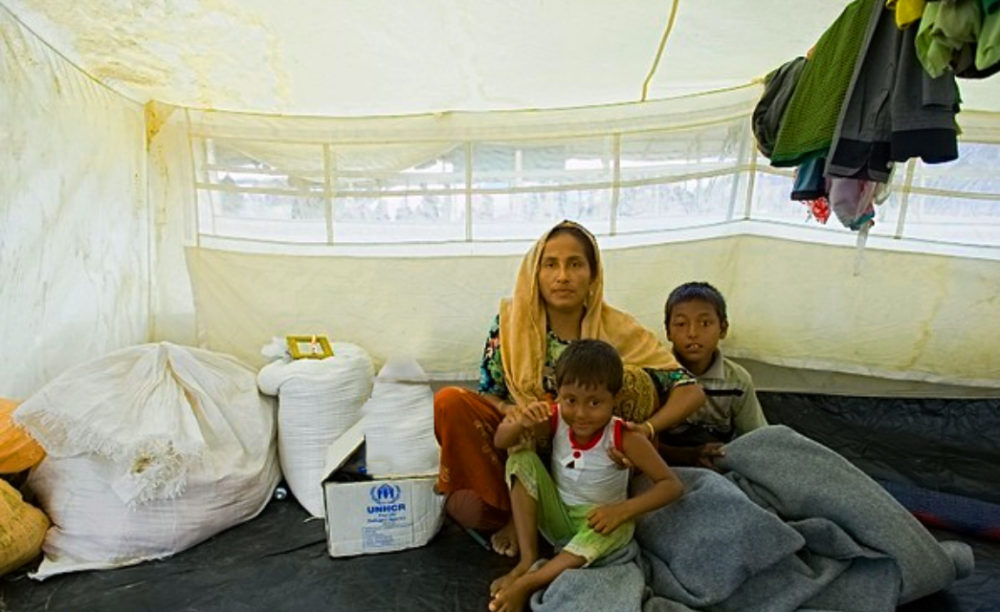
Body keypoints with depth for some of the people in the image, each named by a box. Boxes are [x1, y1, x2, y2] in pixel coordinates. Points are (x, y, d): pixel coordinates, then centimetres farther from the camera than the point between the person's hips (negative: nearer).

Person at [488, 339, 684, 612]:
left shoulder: (624, 438, -21)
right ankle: (528, 560, -16)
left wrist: (623, 510, -32)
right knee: (521, 459, -18)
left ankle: (527, 583, -28)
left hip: (598, 522, -2)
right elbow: (500, 441, -12)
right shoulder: (555, 420, -14)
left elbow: (672, 485, -18)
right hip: (556, 516, 3)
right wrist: (520, 423, -36)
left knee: (620, 527, -36)